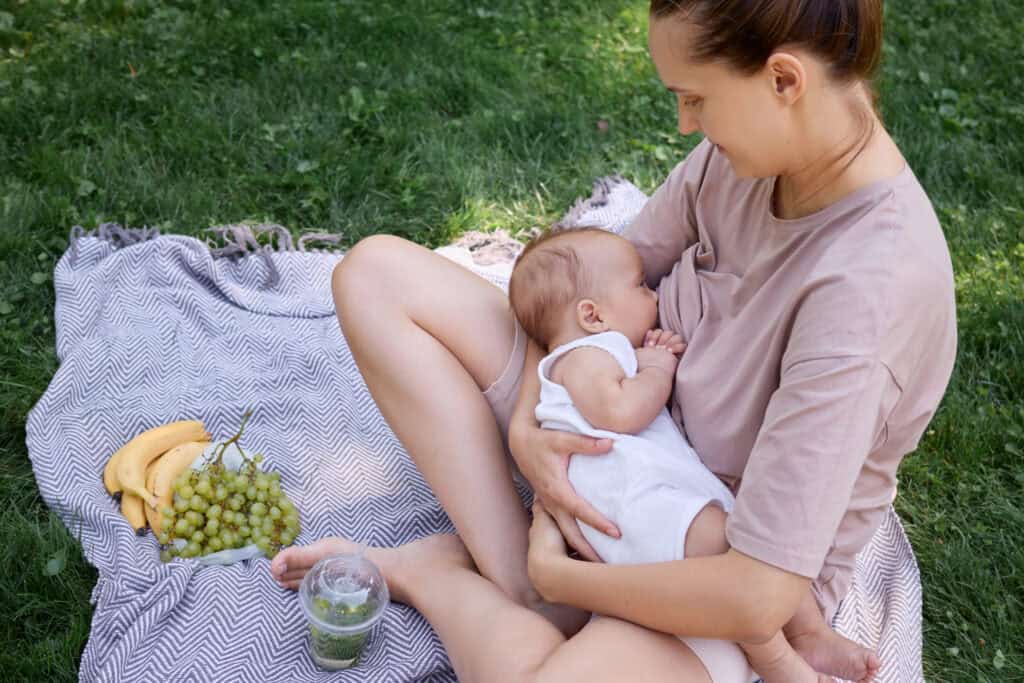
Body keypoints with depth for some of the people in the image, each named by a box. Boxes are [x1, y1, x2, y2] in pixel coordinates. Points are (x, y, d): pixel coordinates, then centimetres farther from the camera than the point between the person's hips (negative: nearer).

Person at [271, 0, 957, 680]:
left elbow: (757, 598, -32)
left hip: (742, 567, -7)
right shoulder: (748, 146, -12)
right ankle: (508, 575, -10)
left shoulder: (868, 287, -33)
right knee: (375, 271, -2)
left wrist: (554, 573, -19)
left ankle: (430, 570, -4)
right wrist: (525, 426, -14)